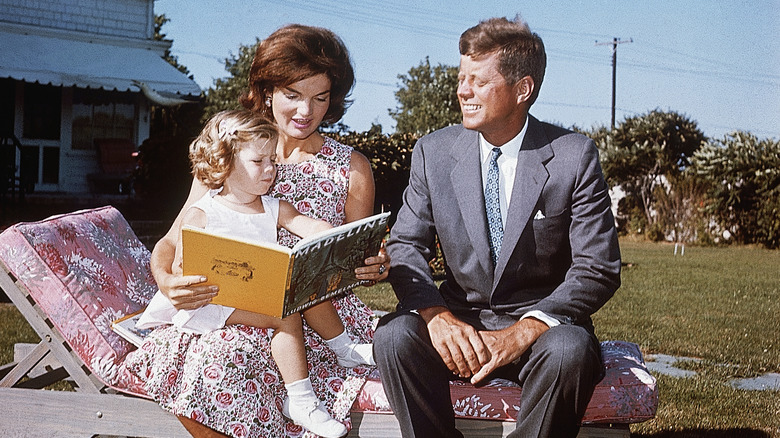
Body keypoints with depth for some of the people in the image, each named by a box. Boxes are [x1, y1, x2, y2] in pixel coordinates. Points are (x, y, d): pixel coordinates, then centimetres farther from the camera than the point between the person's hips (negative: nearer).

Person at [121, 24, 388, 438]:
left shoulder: (351, 168, 6)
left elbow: (358, 258, 11)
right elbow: (173, 241, 3)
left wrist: (375, 267, -14)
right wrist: (165, 279, -20)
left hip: (316, 313, -2)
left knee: (223, 356, -31)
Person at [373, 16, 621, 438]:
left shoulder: (574, 157, -7)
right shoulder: (433, 152, 2)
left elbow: (598, 270, -10)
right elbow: (405, 245, 1)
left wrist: (523, 332, -24)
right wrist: (436, 315, -20)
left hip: (542, 322, -2)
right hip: (458, 320, 2)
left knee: (570, 351, -35)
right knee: (394, 336, -28)